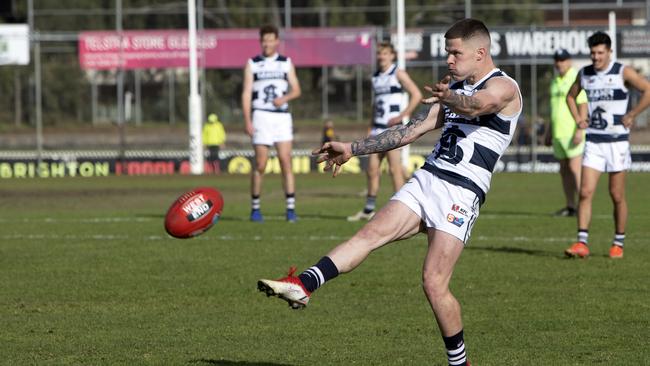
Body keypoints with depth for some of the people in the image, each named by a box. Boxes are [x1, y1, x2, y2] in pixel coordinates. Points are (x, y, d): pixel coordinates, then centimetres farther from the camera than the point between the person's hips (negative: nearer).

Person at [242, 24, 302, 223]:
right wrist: (247, 121, -9)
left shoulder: (286, 63, 11)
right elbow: (246, 93, 1)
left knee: (285, 162, -7)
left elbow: (296, 89, 11)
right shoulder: (252, 64, 5)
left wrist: (285, 98, -11)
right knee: (260, 165, -2)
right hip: (261, 116, -1)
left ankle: (291, 208, -8)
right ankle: (255, 208, 9)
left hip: (282, 116, 1)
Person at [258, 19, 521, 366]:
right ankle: (303, 285, -31)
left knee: (434, 283, -13)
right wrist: (352, 149, 23)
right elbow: (413, 129, 26)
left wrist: (449, 97, -53)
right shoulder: (455, 88, 22)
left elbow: (476, 105, -29)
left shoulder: (503, 87, -5)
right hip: (425, 180, 7)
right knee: (371, 233, -15)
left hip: (461, 193, -7)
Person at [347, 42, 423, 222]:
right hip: (378, 127, 7)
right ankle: (369, 210, 13)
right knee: (372, 168, 6)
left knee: (395, 168, -8)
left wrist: (402, 115, -14)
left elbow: (417, 95, -9)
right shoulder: (376, 77, 16)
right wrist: (371, 126, 19)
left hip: (392, 127, -7)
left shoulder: (398, 74, -4)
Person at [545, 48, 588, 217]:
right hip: (558, 133, 8)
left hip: (573, 132, -8)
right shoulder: (555, 81, 17)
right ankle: (570, 207, 11)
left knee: (575, 168, -14)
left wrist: (580, 130, -23)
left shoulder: (577, 79, -9)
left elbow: (583, 106, -16)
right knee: (564, 170, 8)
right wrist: (549, 132, 22)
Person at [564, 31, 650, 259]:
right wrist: (578, 119, 11)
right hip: (593, 142, 4)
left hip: (617, 141, -4)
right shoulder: (584, 74, 7)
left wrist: (631, 116, -13)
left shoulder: (623, 73, -7)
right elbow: (570, 96, 25)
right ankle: (582, 244, -10)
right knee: (585, 192, -8)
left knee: (617, 196, 3)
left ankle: (618, 244, 15)